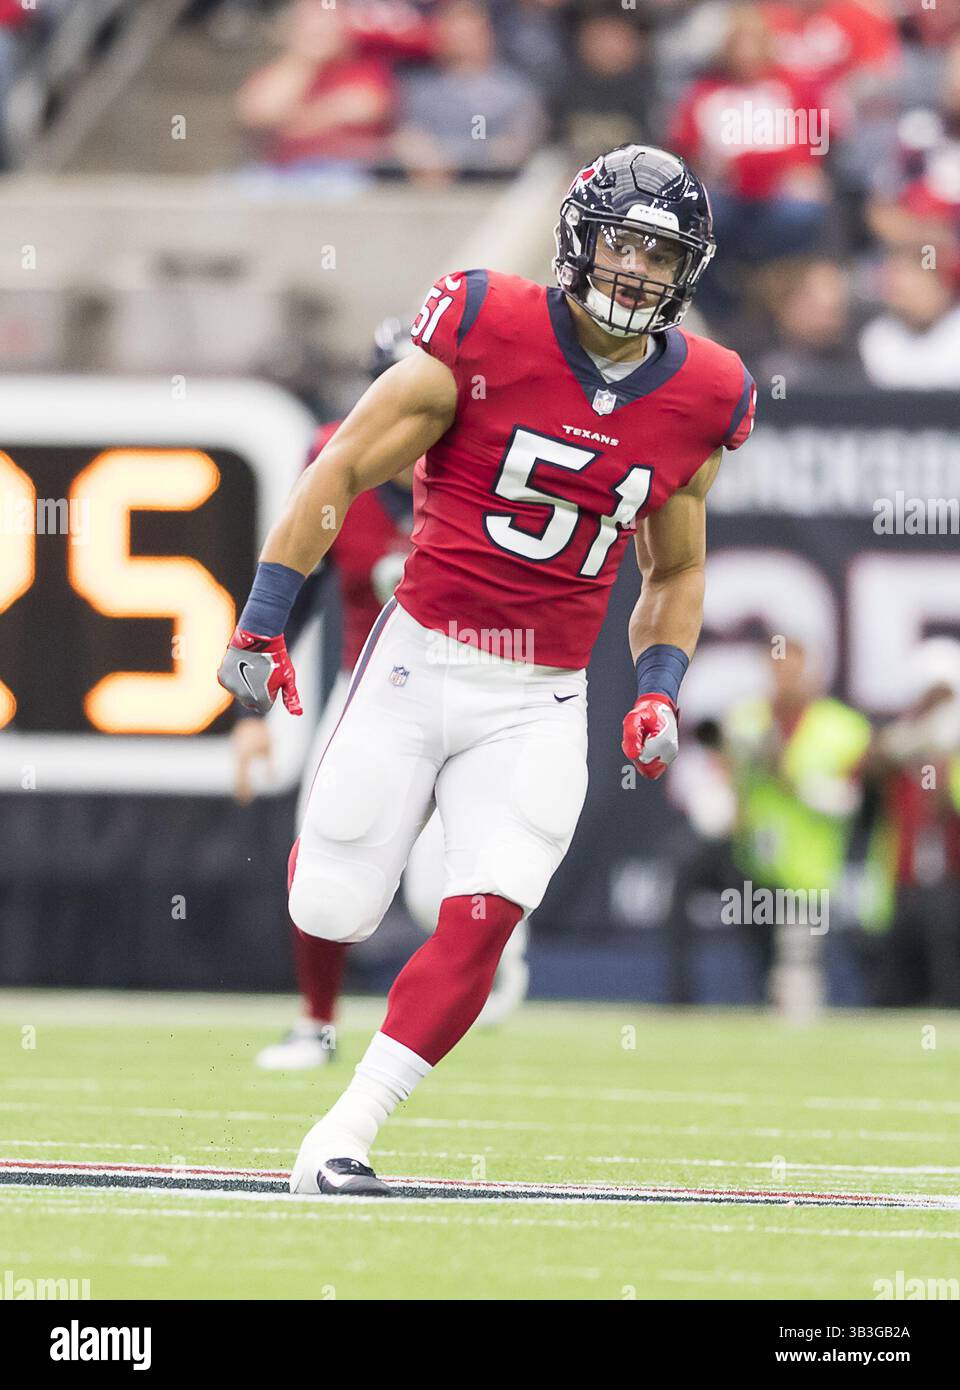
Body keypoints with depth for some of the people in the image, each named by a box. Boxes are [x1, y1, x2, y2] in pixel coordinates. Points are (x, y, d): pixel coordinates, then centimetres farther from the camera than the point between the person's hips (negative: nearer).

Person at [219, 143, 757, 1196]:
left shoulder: (699, 398, 3)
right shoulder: (485, 335, -10)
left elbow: (675, 571, 17)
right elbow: (342, 471, -6)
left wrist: (659, 688, 1)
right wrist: (262, 622, -9)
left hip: (540, 704, 2)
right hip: (420, 662, -2)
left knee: (482, 921, -14)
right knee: (332, 913, 1)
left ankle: (338, 1142, -7)